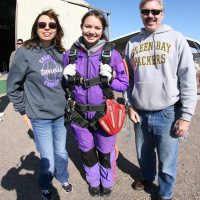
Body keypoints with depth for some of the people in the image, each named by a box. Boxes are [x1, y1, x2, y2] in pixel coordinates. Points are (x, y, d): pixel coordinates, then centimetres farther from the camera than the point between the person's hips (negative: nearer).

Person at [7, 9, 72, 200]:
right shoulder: (25, 52, -12)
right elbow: (13, 85, -5)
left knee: (61, 153, 18)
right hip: (40, 117, -4)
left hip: (61, 115, 4)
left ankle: (63, 178, 48)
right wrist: (23, 111, -2)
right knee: (48, 161, 4)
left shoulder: (60, 53, 2)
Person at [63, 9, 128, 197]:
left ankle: (106, 183, 46)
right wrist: (68, 78, -13)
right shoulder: (70, 54, -4)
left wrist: (110, 79, -23)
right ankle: (93, 182, 48)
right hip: (79, 115, 2)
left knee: (106, 152, 16)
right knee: (87, 152, 20)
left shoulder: (112, 54, -11)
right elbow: (65, 85, 9)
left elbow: (124, 85, -4)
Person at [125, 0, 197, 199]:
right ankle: (147, 177, 49)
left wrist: (186, 115, -9)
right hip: (140, 113, 3)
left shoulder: (176, 39, -3)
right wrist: (130, 105, 5)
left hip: (167, 114, -3)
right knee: (144, 154, 21)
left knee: (167, 162, 10)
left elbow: (188, 80, -6)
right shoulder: (132, 43, 7)